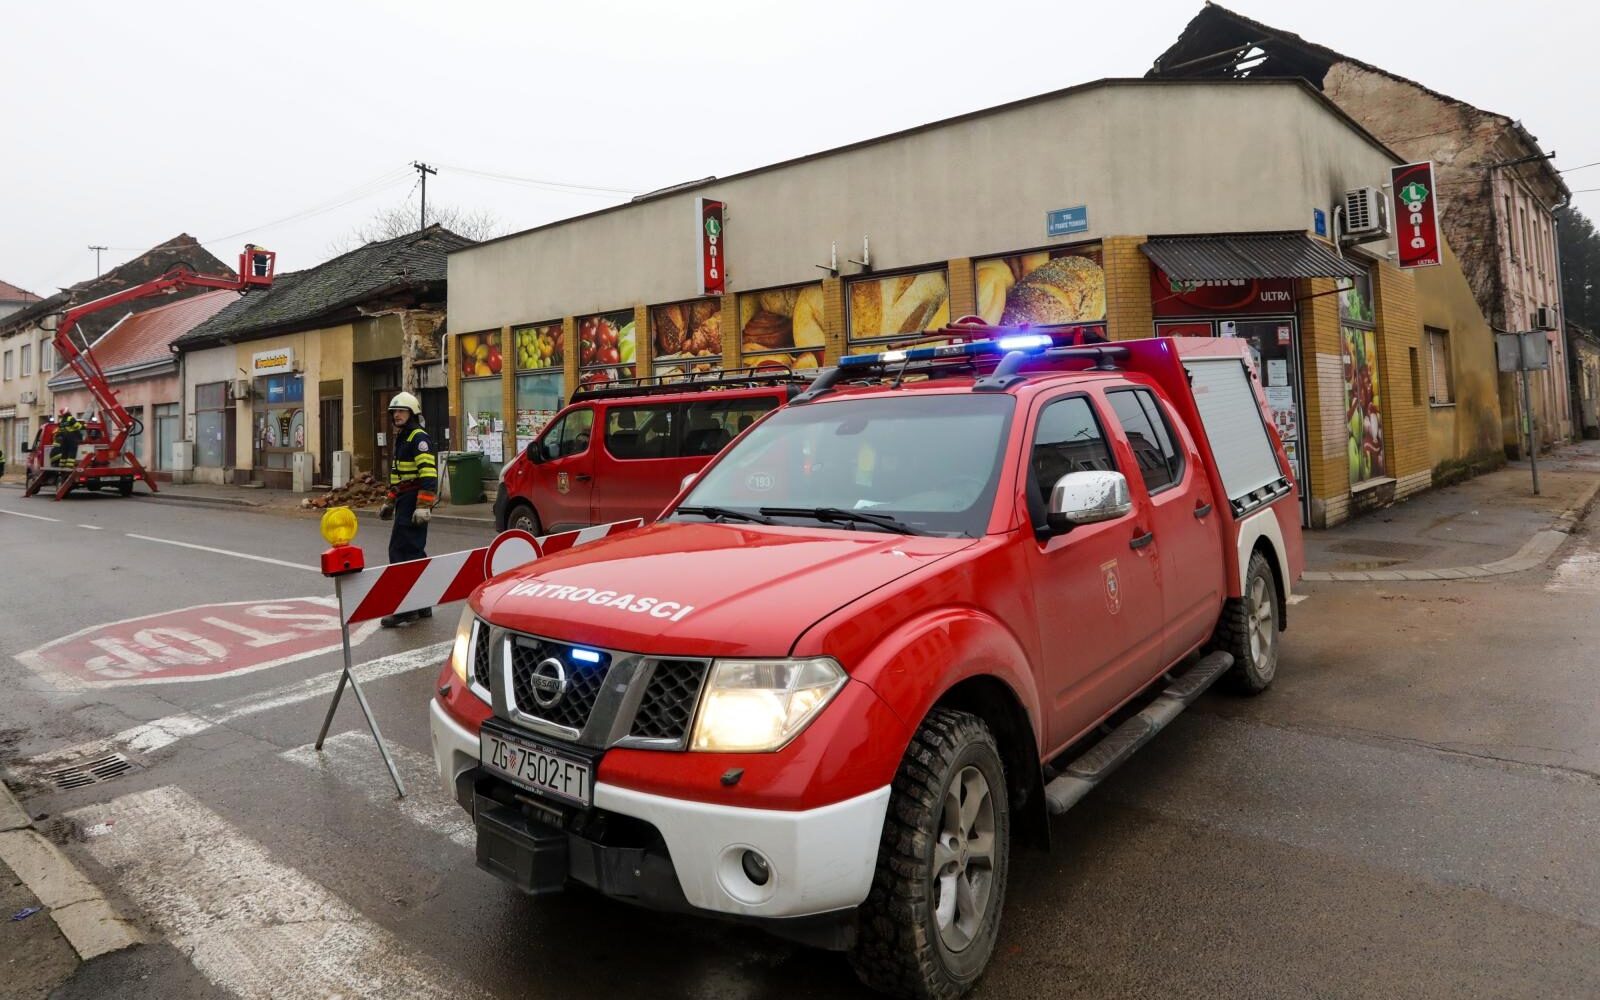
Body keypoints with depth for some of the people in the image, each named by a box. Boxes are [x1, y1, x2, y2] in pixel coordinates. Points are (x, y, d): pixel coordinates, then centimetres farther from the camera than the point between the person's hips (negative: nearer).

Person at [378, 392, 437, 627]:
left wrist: (423, 506, -26)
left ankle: (406, 609, -9)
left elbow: (428, 474, -21)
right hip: (405, 504, 10)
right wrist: (390, 502, 29)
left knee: (402, 552, -11)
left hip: (414, 504, -10)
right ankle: (422, 605, 20)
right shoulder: (401, 439, 20)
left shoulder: (418, 437, -12)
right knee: (413, 552, 13)